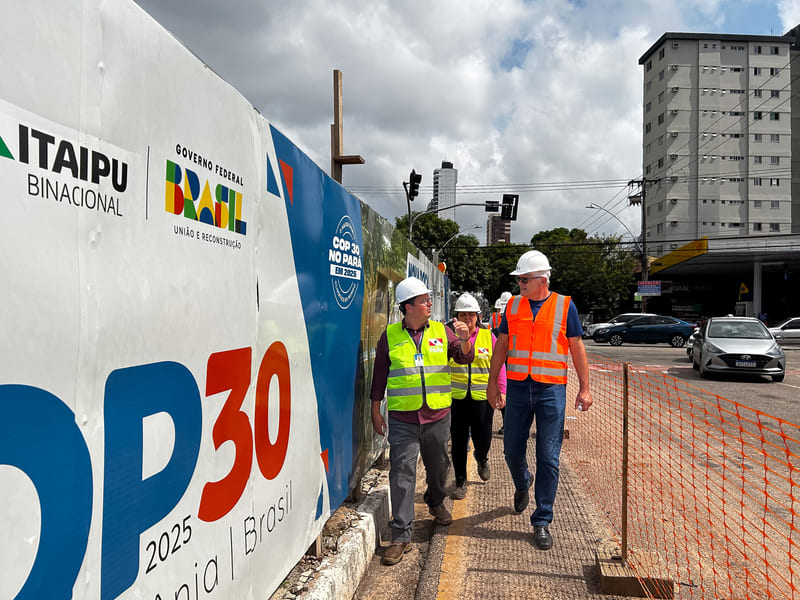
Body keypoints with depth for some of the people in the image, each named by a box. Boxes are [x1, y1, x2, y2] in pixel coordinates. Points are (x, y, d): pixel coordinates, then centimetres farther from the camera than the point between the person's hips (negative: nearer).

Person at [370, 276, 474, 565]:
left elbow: (464, 358, 2)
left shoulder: (441, 331, 5)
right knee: (402, 473, -5)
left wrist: (464, 341, -19)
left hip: (437, 415, 2)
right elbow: (380, 374, 7)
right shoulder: (390, 335, 2)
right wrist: (375, 411, 6)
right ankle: (401, 536, 2)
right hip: (402, 418, -2)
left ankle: (436, 503, 48)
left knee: (438, 466, 17)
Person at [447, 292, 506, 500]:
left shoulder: (488, 337, 4)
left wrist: (501, 391, 0)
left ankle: (482, 459, 41)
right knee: (458, 441, 6)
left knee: (482, 439, 4)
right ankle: (460, 482, 22)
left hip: (482, 396, 0)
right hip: (456, 397, 0)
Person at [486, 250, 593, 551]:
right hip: (518, 388, 3)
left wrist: (584, 388, 0)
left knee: (548, 458, -1)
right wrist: (492, 383, 8)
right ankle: (522, 484, 43)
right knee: (513, 450, 10)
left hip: (551, 390, -2)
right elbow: (501, 346, 11)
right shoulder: (513, 305, 7)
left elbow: (577, 348, 4)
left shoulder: (564, 305, 0)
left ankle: (542, 521, 12)